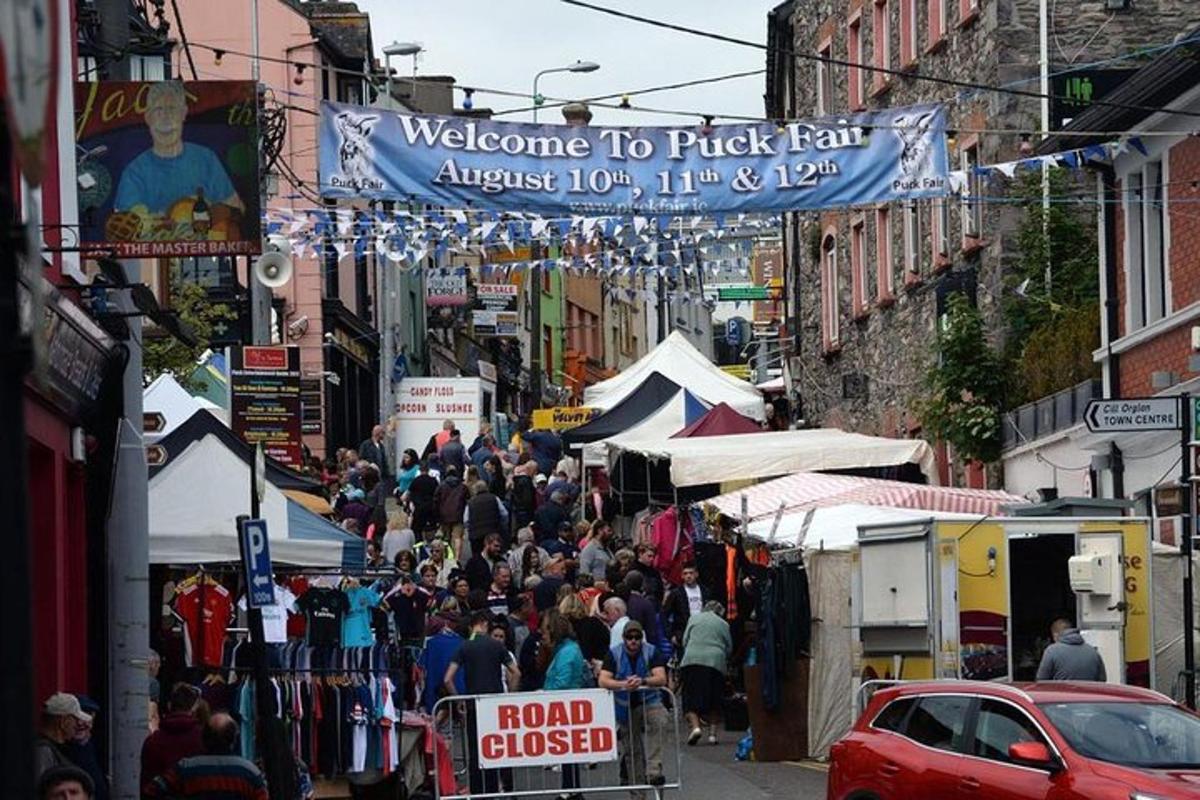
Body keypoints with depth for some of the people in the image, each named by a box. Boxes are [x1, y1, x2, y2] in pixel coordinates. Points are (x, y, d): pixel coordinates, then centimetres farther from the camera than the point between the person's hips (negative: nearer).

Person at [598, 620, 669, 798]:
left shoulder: (651, 652, -8)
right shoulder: (613, 654, -6)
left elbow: (661, 679, -18)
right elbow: (603, 681, -16)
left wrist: (642, 681, -37)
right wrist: (623, 684, -35)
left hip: (649, 701, -1)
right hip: (625, 707, 1)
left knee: (659, 721, -34)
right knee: (631, 752, 5)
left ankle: (653, 771, -34)